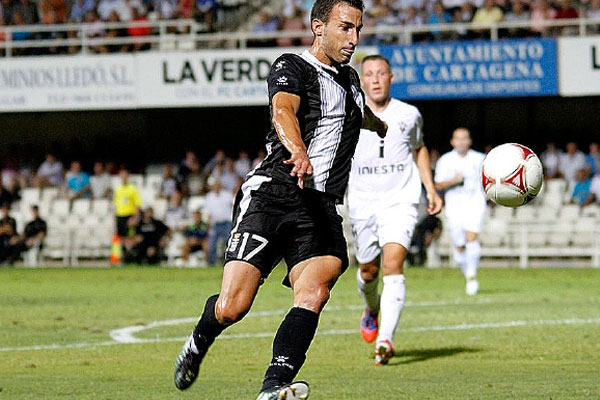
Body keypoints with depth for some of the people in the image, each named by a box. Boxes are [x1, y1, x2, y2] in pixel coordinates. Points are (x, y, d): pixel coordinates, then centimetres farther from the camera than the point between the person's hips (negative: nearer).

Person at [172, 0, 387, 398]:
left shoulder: (349, 78, 24)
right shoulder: (292, 67, 0)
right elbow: (283, 112, -23)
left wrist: (381, 126, 73)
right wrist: (300, 153, -44)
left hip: (321, 208, 5)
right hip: (271, 195, -5)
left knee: (314, 290, -26)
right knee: (232, 307, -13)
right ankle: (198, 343, 21)